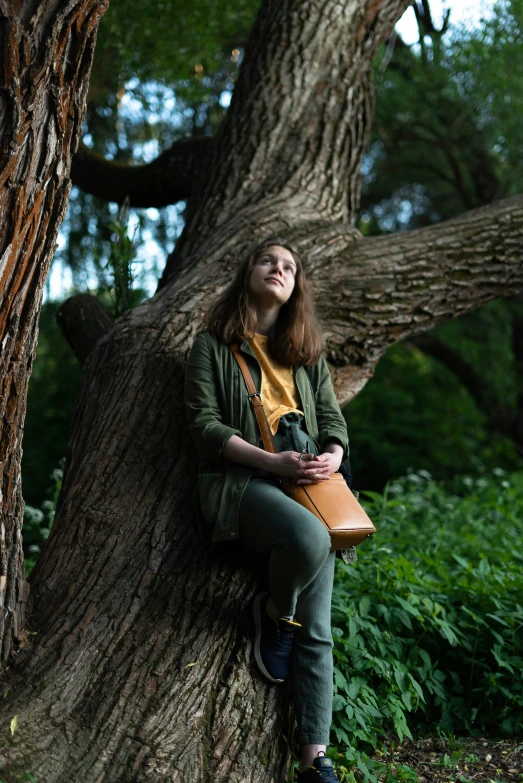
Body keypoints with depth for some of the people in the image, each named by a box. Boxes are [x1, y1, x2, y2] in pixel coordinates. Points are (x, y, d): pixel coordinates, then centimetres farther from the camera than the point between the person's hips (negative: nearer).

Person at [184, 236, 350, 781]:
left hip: (309, 484, 4)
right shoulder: (213, 346, 8)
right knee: (309, 537, -37)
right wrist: (272, 460, -16)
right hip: (239, 481, -4)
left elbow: (333, 420, 16)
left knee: (316, 630, -7)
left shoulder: (307, 353, 21)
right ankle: (274, 611, -5)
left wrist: (332, 457, -8)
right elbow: (205, 422, -3)